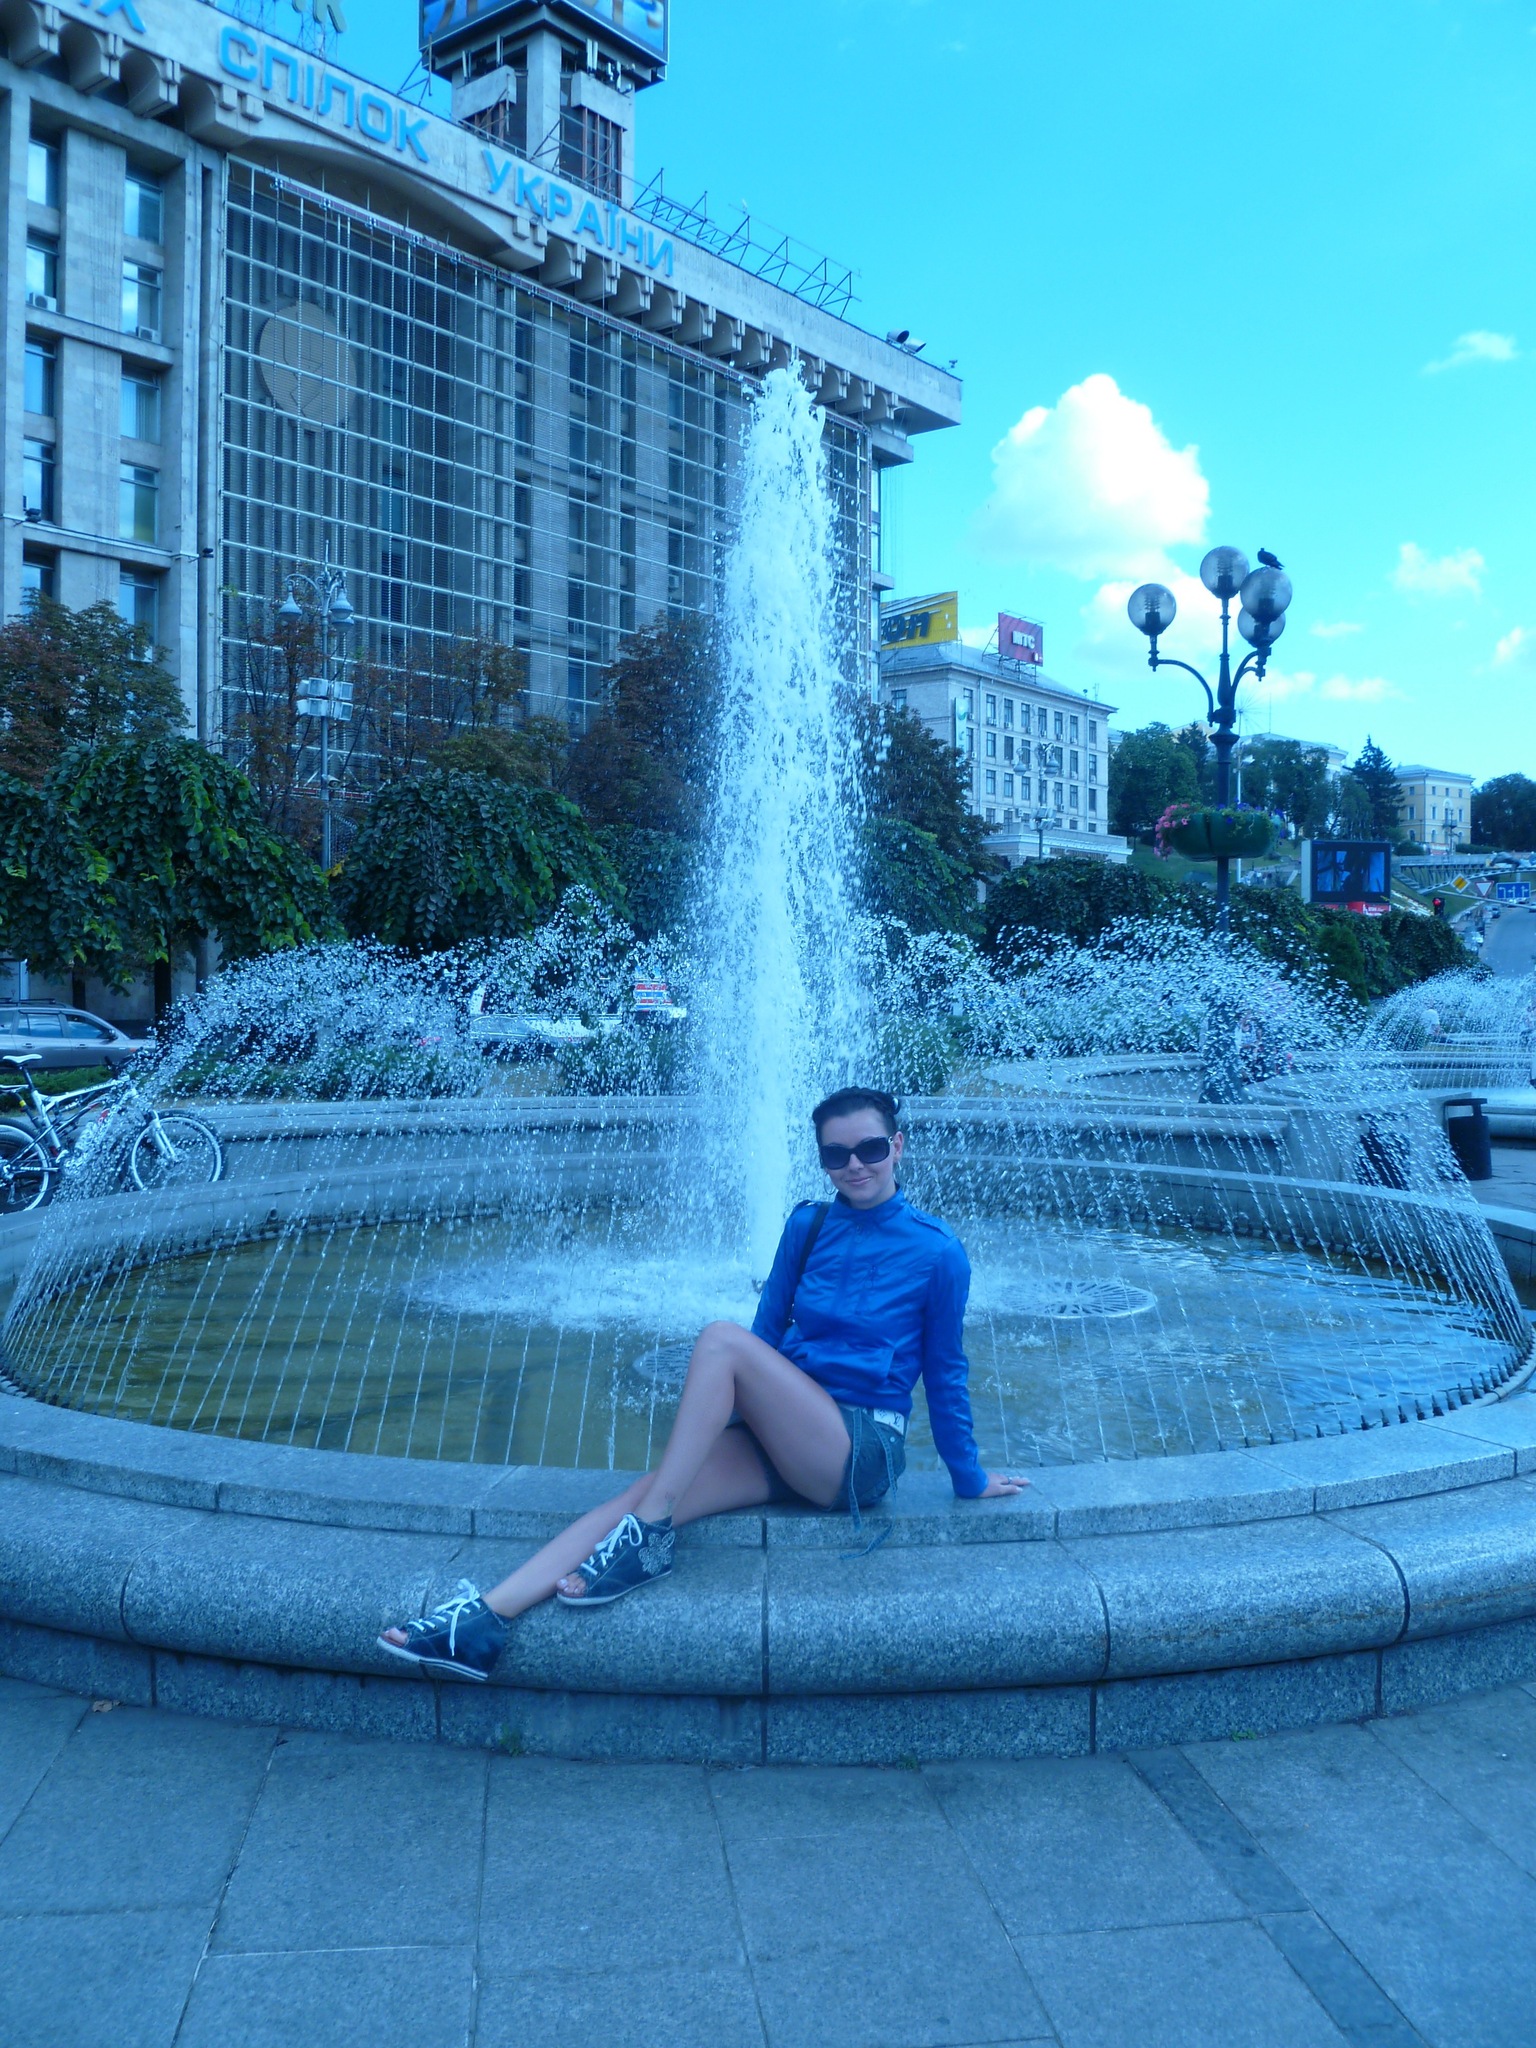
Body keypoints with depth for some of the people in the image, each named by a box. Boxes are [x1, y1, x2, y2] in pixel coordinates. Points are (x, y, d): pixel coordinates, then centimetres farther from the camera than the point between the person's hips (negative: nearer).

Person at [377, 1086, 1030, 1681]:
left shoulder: (936, 1251, -3)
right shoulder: (808, 1227, 9)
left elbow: (944, 1374, 4)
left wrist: (969, 1478, 11)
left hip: (863, 1450, -5)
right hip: (782, 1445, 5)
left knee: (721, 1338, -26)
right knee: (643, 1493, -21)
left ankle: (647, 1539, -25)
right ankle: (486, 1619, -31)